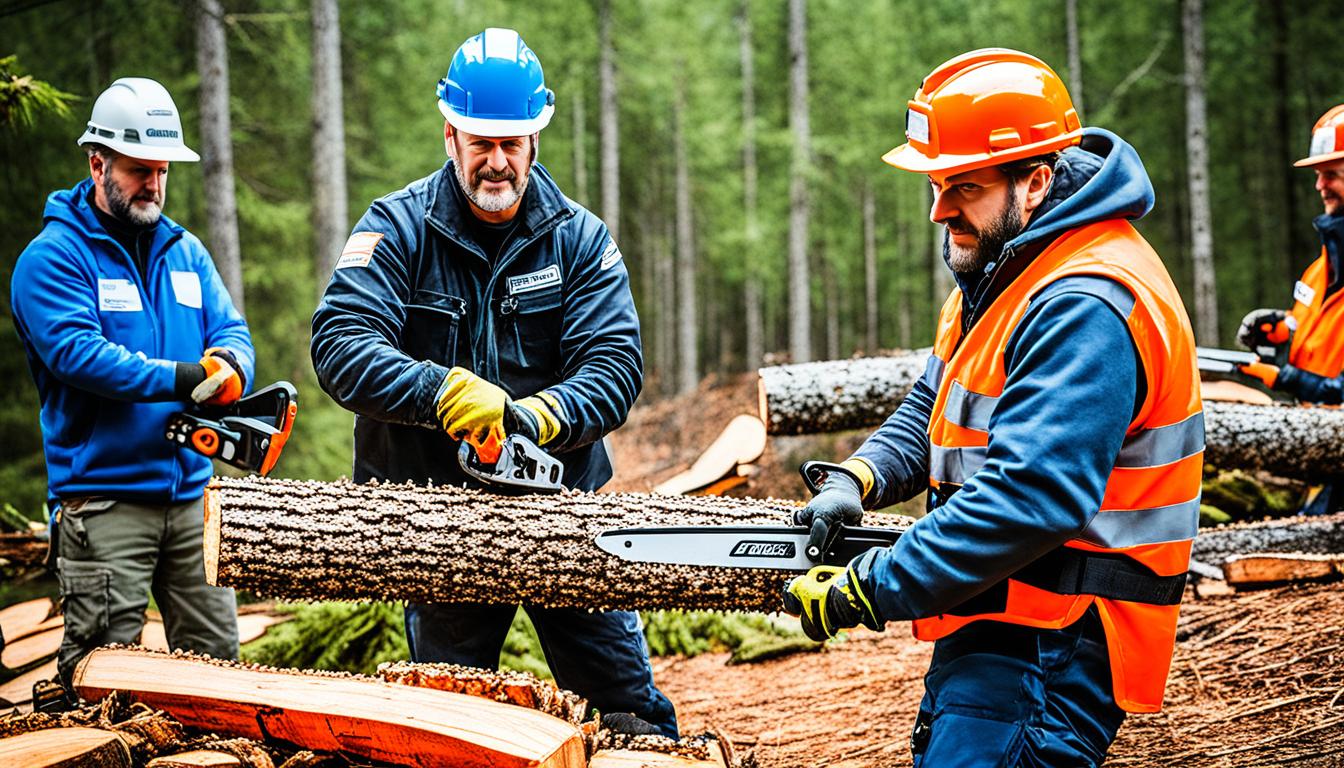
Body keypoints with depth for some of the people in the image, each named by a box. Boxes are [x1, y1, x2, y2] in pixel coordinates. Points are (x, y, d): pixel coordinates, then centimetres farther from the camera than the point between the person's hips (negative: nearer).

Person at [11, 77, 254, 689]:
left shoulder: (185, 252, 15)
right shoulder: (52, 257, -5)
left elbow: (231, 331, 8)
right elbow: (78, 351, -18)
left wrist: (228, 364, -17)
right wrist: (177, 380, -28)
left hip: (191, 490, 6)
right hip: (104, 495, -6)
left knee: (218, 658, 9)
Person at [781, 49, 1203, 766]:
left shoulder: (1086, 306, -23)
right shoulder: (1004, 274, 12)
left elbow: (1031, 497, -30)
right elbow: (932, 412, 19)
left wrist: (867, 590, -25)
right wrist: (855, 479, -3)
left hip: (1049, 651, -11)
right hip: (992, 628, 11)